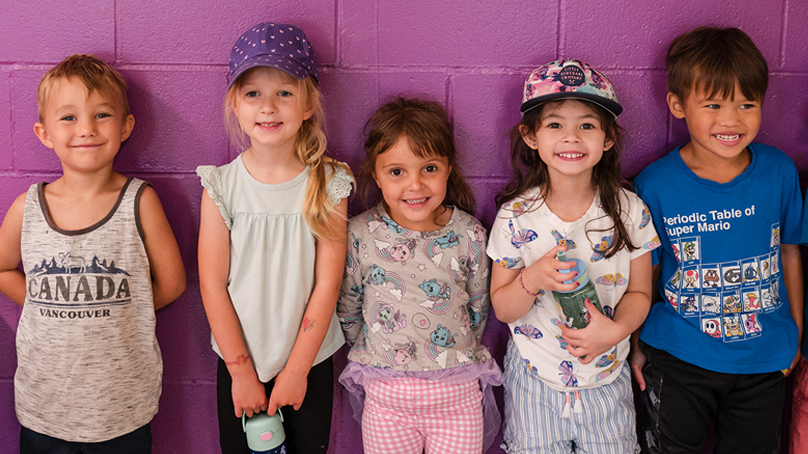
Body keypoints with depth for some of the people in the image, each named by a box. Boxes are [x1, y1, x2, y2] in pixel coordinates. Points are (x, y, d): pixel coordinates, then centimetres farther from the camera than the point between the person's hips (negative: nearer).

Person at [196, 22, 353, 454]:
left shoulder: (328, 184, -9)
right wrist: (241, 371, -7)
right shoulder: (222, 186, -8)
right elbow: (212, 285, -7)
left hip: (310, 361, 0)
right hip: (237, 362, 0)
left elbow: (327, 283, -9)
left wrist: (297, 369, -9)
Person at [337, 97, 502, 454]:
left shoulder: (469, 235, -7)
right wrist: (378, 359, 5)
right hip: (386, 397, 0)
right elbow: (347, 310, 2)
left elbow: (478, 309, 6)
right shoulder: (359, 235, -9)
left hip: (458, 395, 1)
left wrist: (456, 358, 10)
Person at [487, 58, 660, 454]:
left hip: (606, 379, 1)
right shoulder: (516, 217, -12)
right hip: (535, 380, -1)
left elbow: (639, 292, -1)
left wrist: (616, 330, -21)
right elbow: (502, 309, -7)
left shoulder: (630, 212, -10)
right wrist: (533, 279, -28)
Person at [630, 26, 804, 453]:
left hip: (765, 360, 3)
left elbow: (789, 251, 6)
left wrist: (796, 335, 12)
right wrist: (636, 347, 4)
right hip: (678, 362, -2)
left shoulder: (779, 171, -8)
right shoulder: (656, 185, -15)